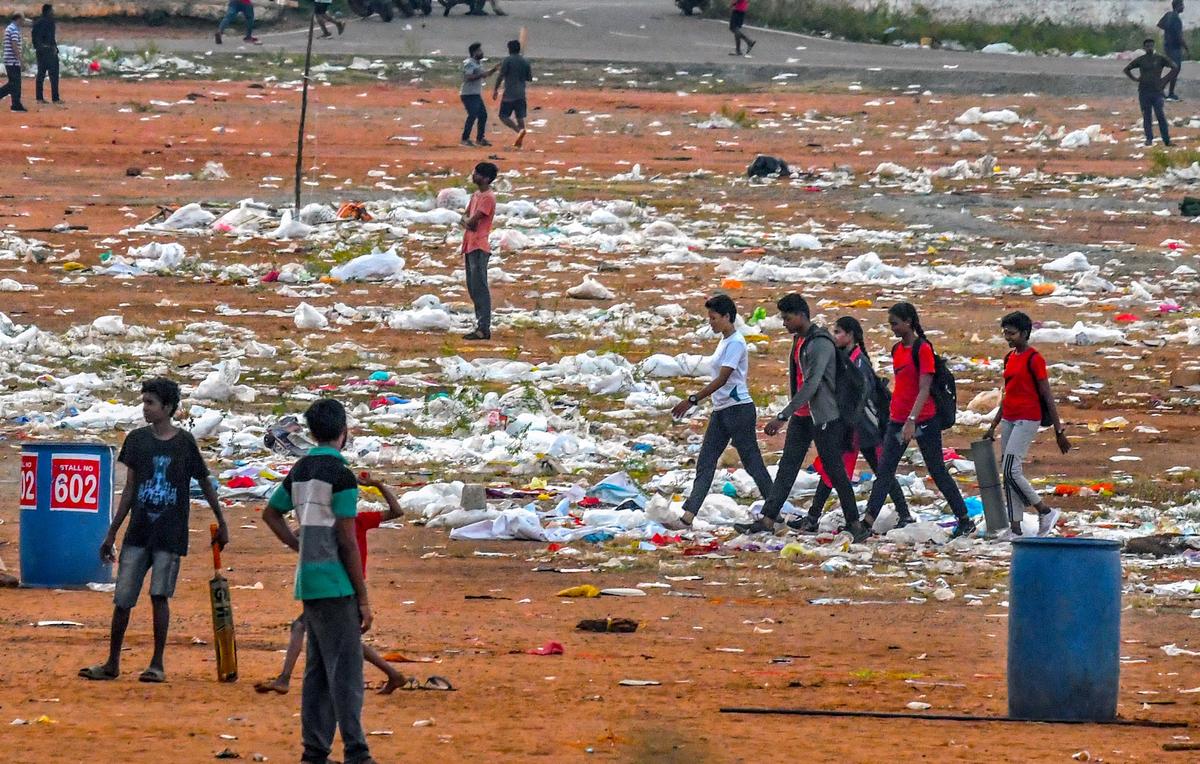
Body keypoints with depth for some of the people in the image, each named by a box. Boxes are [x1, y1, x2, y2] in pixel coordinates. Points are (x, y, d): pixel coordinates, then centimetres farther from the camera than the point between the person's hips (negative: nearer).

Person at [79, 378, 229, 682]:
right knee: (122, 599, 2)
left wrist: (221, 524, 14)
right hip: (138, 532, 3)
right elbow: (129, 489, 9)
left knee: (159, 595, -9)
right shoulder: (137, 440, 5)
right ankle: (112, 663, 13)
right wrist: (111, 534, 8)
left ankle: (157, 665, 2)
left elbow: (205, 483, 9)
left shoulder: (184, 443, -2)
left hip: (170, 534, -3)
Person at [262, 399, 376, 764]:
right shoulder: (341, 476, -13)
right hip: (335, 584, -8)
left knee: (318, 669, 12)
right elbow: (348, 542, -14)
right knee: (345, 669, -9)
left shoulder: (300, 471, 10)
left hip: (308, 583, 8)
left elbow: (271, 514, 26)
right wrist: (363, 599, -10)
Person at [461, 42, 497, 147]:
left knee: (483, 115, 11)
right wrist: (481, 75, -26)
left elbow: (484, 74, 25)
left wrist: (494, 69, 10)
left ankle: (480, 139, 19)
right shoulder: (469, 63, -15)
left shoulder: (479, 63, 14)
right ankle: (465, 139, -8)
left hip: (477, 95, 10)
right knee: (472, 116, -14)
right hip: (469, 94, -10)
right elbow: (468, 77, -26)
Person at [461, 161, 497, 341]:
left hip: (479, 248, -10)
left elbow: (472, 221, -17)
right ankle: (481, 326, 16)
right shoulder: (476, 195, 17)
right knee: (473, 289, 12)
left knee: (479, 288, -11)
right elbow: (467, 220, 17)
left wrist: (468, 222, 4)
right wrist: (468, 224, -4)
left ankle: (484, 329, -12)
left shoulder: (488, 198, -13)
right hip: (470, 246, 10)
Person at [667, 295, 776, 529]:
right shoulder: (724, 341, 15)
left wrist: (692, 400, -23)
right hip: (721, 411, 10)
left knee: (752, 461, -2)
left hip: (738, 408, -10)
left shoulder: (735, 343, -14)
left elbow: (722, 379, -21)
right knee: (705, 463, 3)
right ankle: (688, 516, -2)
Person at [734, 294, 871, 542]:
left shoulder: (820, 344, -19)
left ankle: (855, 524, 4)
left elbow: (811, 385, -25)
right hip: (802, 416, 9)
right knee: (787, 466, 5)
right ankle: (768, 519, 4)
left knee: (834, 470, -4)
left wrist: (783, 417, -27)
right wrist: (789, 415, 21)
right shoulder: (799, 340, 11)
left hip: (824, 417, -9)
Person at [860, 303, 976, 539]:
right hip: (897, 420, 7)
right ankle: (867, 523, -6)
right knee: (884, 471, -1)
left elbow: (924, 389, -19)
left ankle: (965, 522, 15)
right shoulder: (896, 350, 11)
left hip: (923, 420, -7)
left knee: (937, 471, 2)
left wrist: (912, 420, -27)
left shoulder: (922, 349, -13)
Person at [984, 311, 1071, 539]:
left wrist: (1059, 431, -11)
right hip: (1009, 419, 9)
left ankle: (1046, 512, -2)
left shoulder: (1034, 359, -10)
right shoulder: (1010, 358, 14)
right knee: (1008, 473, 4)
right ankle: (1015, 528, 6)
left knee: (1011, 471, -15)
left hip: (1027, 419, -9)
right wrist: (993, 426, 23)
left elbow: (1047, 397, -11)